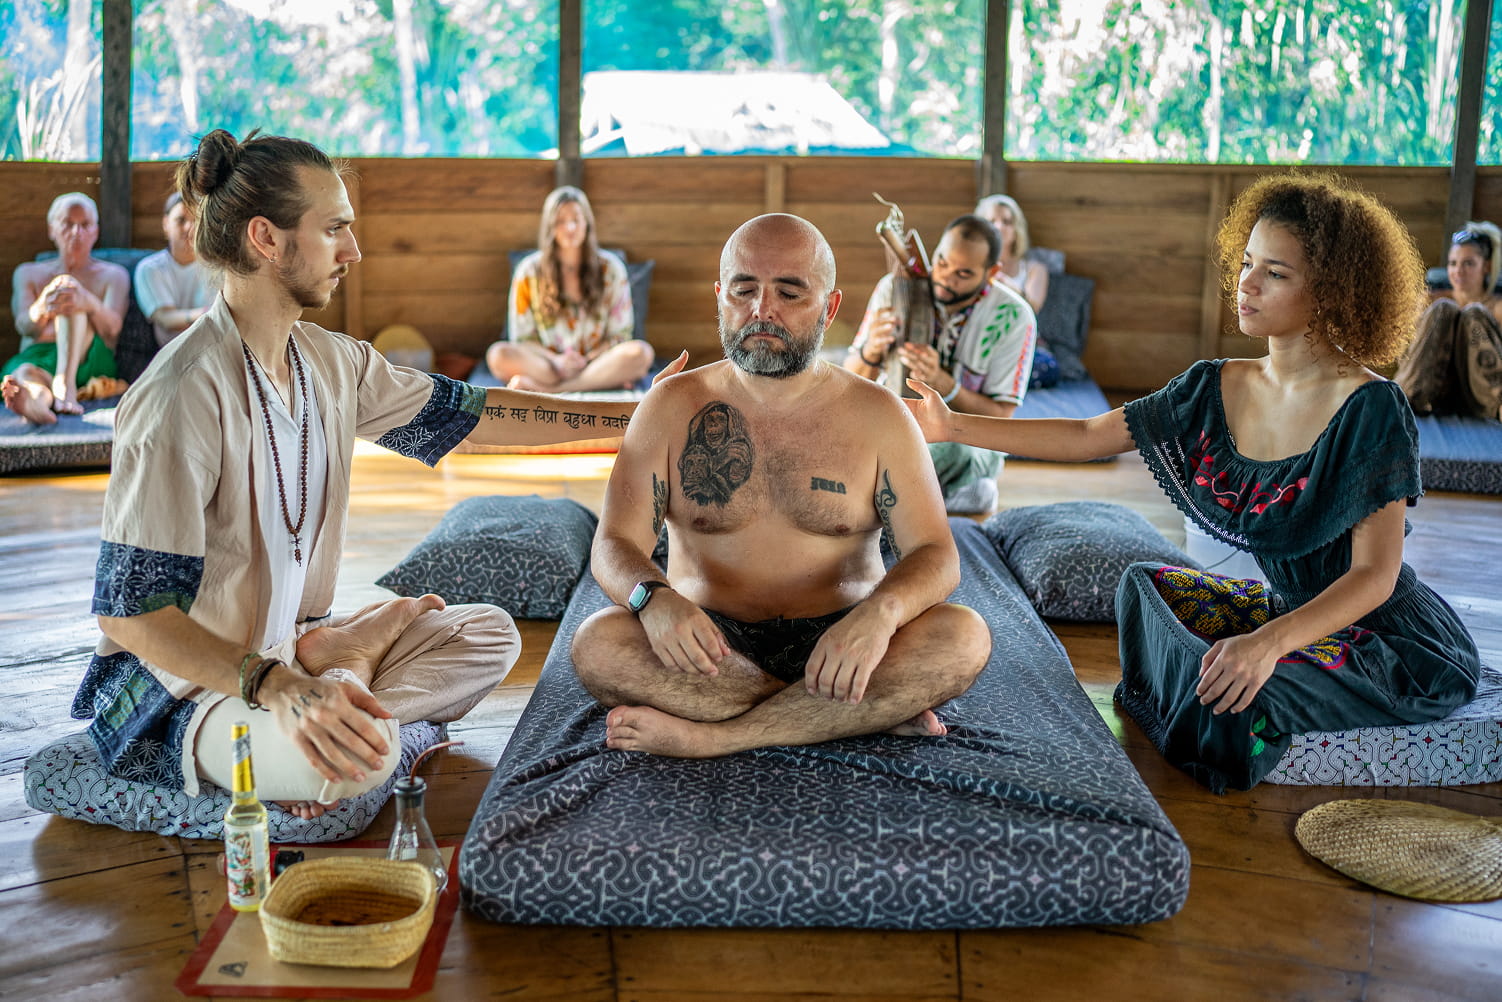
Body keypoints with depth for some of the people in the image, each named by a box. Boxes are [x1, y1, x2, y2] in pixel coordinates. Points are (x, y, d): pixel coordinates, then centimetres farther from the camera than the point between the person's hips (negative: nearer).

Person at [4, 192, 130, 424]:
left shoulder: (114, 275, 18)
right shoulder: (28, 273, 23)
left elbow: (112, 328, -4)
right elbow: (24, 326, 2)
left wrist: (89, 303, -29)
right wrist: (43, 308, -25)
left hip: (89, 359, -1)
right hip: (36, 358, 1)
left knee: (69, 284, -24)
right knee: (24, 374, -36)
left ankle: (65, 382, -49)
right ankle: (34, 401, -75)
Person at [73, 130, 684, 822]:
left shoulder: (331, 362, 1)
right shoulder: (184, 394, -24)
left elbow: (466, 414, 9)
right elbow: (129, 608, -26)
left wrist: (635, 413, 10)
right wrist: (278, 688, -39)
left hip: (287, 650, 8)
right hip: (179, 682, -8)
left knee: (486, 636, 4)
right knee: (348, 763, -35)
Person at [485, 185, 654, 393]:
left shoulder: (610, 268, 5)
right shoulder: (529, 271, 4)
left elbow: (620, 334, 5)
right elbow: (521, 337, 3)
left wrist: (587, 359, -14)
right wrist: (555, 360, -17)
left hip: (596, 359, 0)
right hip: (547, 362, 0)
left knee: (640, 352, -31)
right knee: (499, 355, -30)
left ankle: (545, 389, -34)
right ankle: (607, 379, -30)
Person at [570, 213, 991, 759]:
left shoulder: (876, 414, 4)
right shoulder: (673, 407, 5)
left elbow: (935, 555, -4)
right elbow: (615, 543, -2)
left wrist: (880, 612, -28)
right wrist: (653, 597, -28)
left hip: (837, 646, 0)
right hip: (710, 646, 0)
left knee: (964, 637, -27)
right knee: (597, 643, -30)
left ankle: (705, 734, -26)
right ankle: (873, 713, -22)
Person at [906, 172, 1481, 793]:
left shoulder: (1369, 410, -20)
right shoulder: (1216, 388, -1)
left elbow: (1374, 574, -22)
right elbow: (1087, 437, 4)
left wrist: (1268, 641, -37)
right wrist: (954, 427, -1)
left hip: (1393, 642, -7)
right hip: (1290, 610, 7)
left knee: (1233, 705, -26)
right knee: (1145, 583, 3)